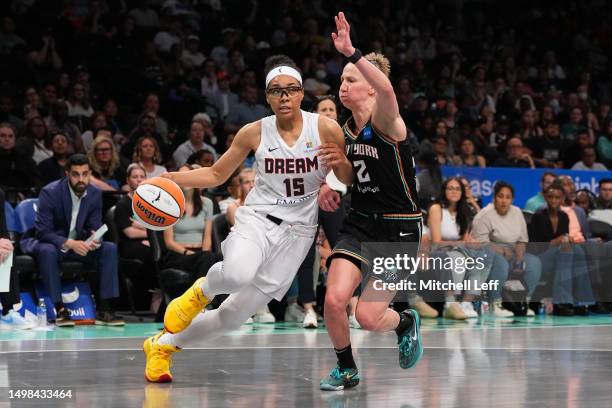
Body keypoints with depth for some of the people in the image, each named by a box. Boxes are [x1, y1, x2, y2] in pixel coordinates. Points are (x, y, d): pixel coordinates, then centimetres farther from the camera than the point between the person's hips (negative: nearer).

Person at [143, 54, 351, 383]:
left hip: (297, 231, 1)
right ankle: (202, 290, -2)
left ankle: (163, 344, 23)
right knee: (238, 275, -38)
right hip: (257, 219, 0)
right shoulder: (254, 133, -2)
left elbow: (350, 181, 4)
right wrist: (168, 179, -4)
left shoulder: (326, 129, -5)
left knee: (233, 316, 1)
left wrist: (341, 163, -19)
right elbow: (216, 174, 10)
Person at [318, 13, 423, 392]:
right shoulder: (347, 129, 5)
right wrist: (330, 187, 6)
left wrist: (351, 51, -48)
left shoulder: (385, 122, -16)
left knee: (368, 316, -8)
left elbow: (387, 89, -42)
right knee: (334, 300, -13)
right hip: (360, 224, 6)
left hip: (399, 228, -6)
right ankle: (347, 369, 11)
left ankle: (407, 322, 28)